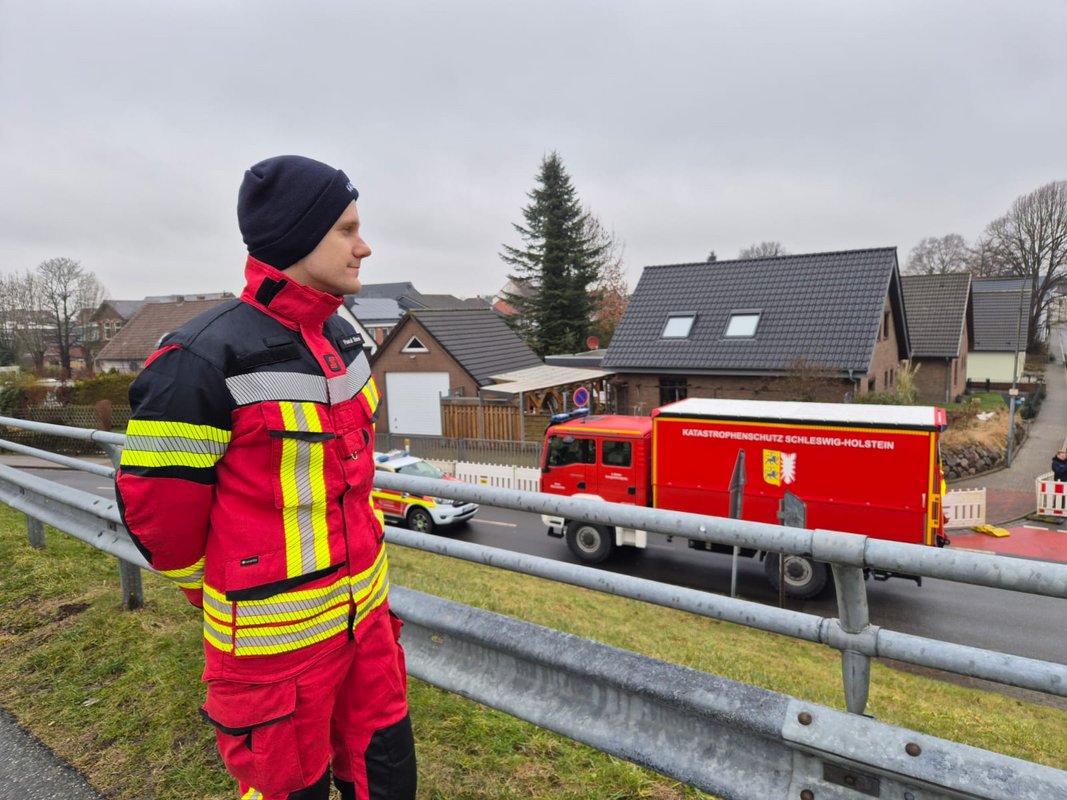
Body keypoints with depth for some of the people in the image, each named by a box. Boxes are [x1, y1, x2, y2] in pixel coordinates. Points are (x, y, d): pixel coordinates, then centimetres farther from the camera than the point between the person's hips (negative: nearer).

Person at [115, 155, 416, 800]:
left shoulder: (345, 338, 3)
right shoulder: (204, 361, -21)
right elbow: (158, 513, -13)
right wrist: (234, 601, 2)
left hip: (366, 613, 7)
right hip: (277, 640, -6)